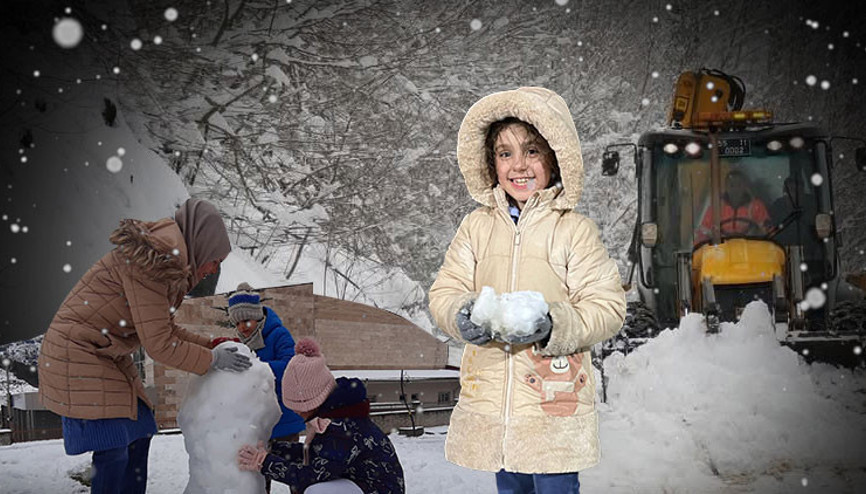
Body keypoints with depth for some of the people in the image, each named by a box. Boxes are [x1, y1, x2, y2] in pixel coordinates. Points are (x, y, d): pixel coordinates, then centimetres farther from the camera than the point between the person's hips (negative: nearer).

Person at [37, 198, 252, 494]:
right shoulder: (155, 259, -24)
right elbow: (159, 345, -22)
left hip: (109, 357, 10)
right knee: (113, 448, -10)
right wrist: (212, 359, -11)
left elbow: (165, 330, 17)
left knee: (138, 433, 11)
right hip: (78, 353, -10)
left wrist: (213, 345, 9)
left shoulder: (169, 263, 7)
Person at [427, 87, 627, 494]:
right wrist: (462, 316, -16)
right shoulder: (477, 225, 4)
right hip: (490, 393, 4)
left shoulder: (574, 230, -6)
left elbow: (608, 307, -6)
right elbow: (445, 290, 6)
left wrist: (555, 327, -22)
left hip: (554, 396, -3)